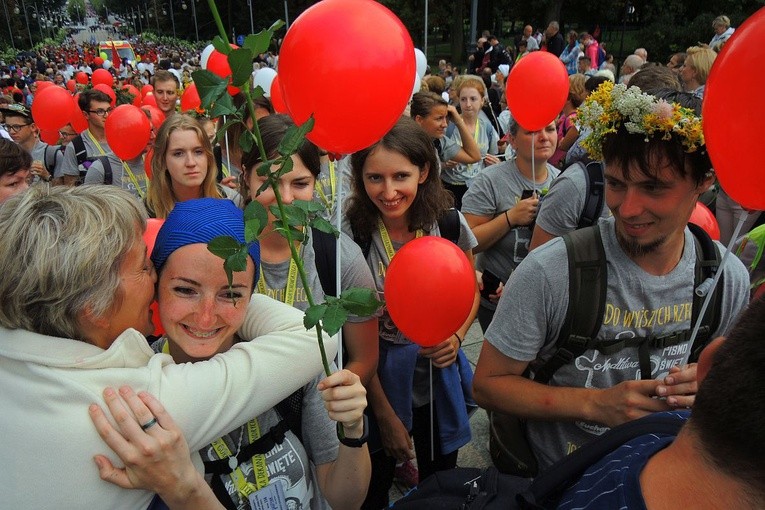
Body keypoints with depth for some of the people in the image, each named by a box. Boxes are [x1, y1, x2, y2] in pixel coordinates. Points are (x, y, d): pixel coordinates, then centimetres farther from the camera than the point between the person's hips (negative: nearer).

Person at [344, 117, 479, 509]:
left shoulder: (450, 225, -12)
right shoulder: (351, 237, -19)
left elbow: (469, 293, 6)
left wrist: (456, 337, -15)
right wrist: (384, 414, -9)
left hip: (439, 375, 2)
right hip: (379, 379, -2)